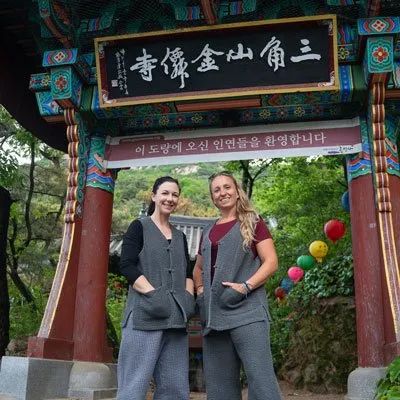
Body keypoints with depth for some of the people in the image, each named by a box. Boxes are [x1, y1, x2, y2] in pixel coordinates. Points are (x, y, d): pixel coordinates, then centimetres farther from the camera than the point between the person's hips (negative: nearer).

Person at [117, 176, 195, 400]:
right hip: (145, 315, -6)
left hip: (176, 318, 6)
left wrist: (188, 297, -1)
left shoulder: (180, 237, 20)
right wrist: (153, 293, -17)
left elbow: (187, 273, 19)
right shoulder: (139, 227, 4)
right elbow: (127, 266, -8)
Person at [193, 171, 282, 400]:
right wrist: (200, 291, 10)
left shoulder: (252, 222, 5)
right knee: (219, 380, 9)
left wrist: (245, 287, -16)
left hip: (246, 311, -5)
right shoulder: (209, 232, 19)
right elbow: (198, 268, 30)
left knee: (259, 374, -10)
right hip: (214, 313, 6)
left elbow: (271, 262, -4)